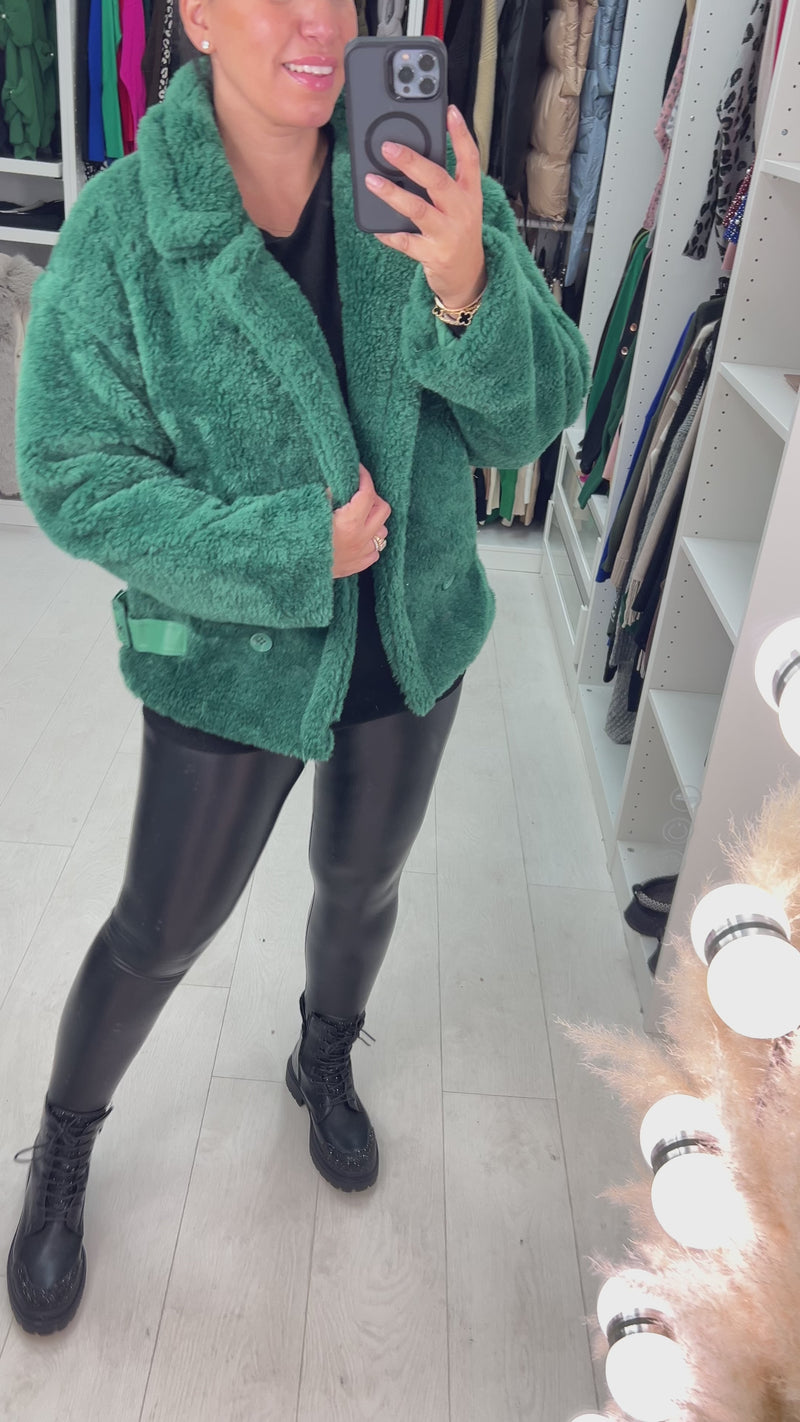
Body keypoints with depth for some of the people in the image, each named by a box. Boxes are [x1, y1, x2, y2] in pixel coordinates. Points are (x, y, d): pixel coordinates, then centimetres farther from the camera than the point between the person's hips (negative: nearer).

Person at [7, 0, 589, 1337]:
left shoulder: (430, 185, -10)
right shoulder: (122, 231, -17)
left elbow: (533, 417, -11)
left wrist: (467, 290, -31)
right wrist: (292, 549, -23)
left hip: (413, 639, 4)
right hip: (232, 661, -3)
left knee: (362, 885, 24)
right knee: (160, 936, 12)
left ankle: (324, 1062, 57)